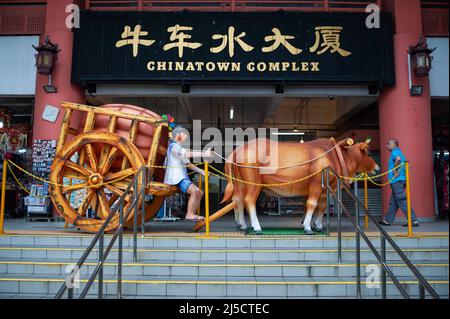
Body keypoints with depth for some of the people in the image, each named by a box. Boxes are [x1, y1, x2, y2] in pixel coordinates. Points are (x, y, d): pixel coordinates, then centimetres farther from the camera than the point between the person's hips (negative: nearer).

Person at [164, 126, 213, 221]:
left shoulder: (178, 147, 23)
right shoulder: (174, 146, -9)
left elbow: (187, 163, 20)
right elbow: (188, 154, -27)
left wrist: (201, 171, 9)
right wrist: (204, 154, -36)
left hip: (181, 178, 10)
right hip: (175, 178, -10)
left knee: (200, 192, 4)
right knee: (194, 191, -25)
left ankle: (192, 214, 5)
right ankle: (189, 214, -18)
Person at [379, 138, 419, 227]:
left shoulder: (395, 152, -9)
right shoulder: (399, 152, 21)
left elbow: (398, 159, -32)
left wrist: (395, 171, -21)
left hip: (397, 180, -10)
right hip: (400, 180, 10)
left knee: (402, 201, -9)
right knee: (393, 202, 14)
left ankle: (414, 221, -9)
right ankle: (387, 220, 21)